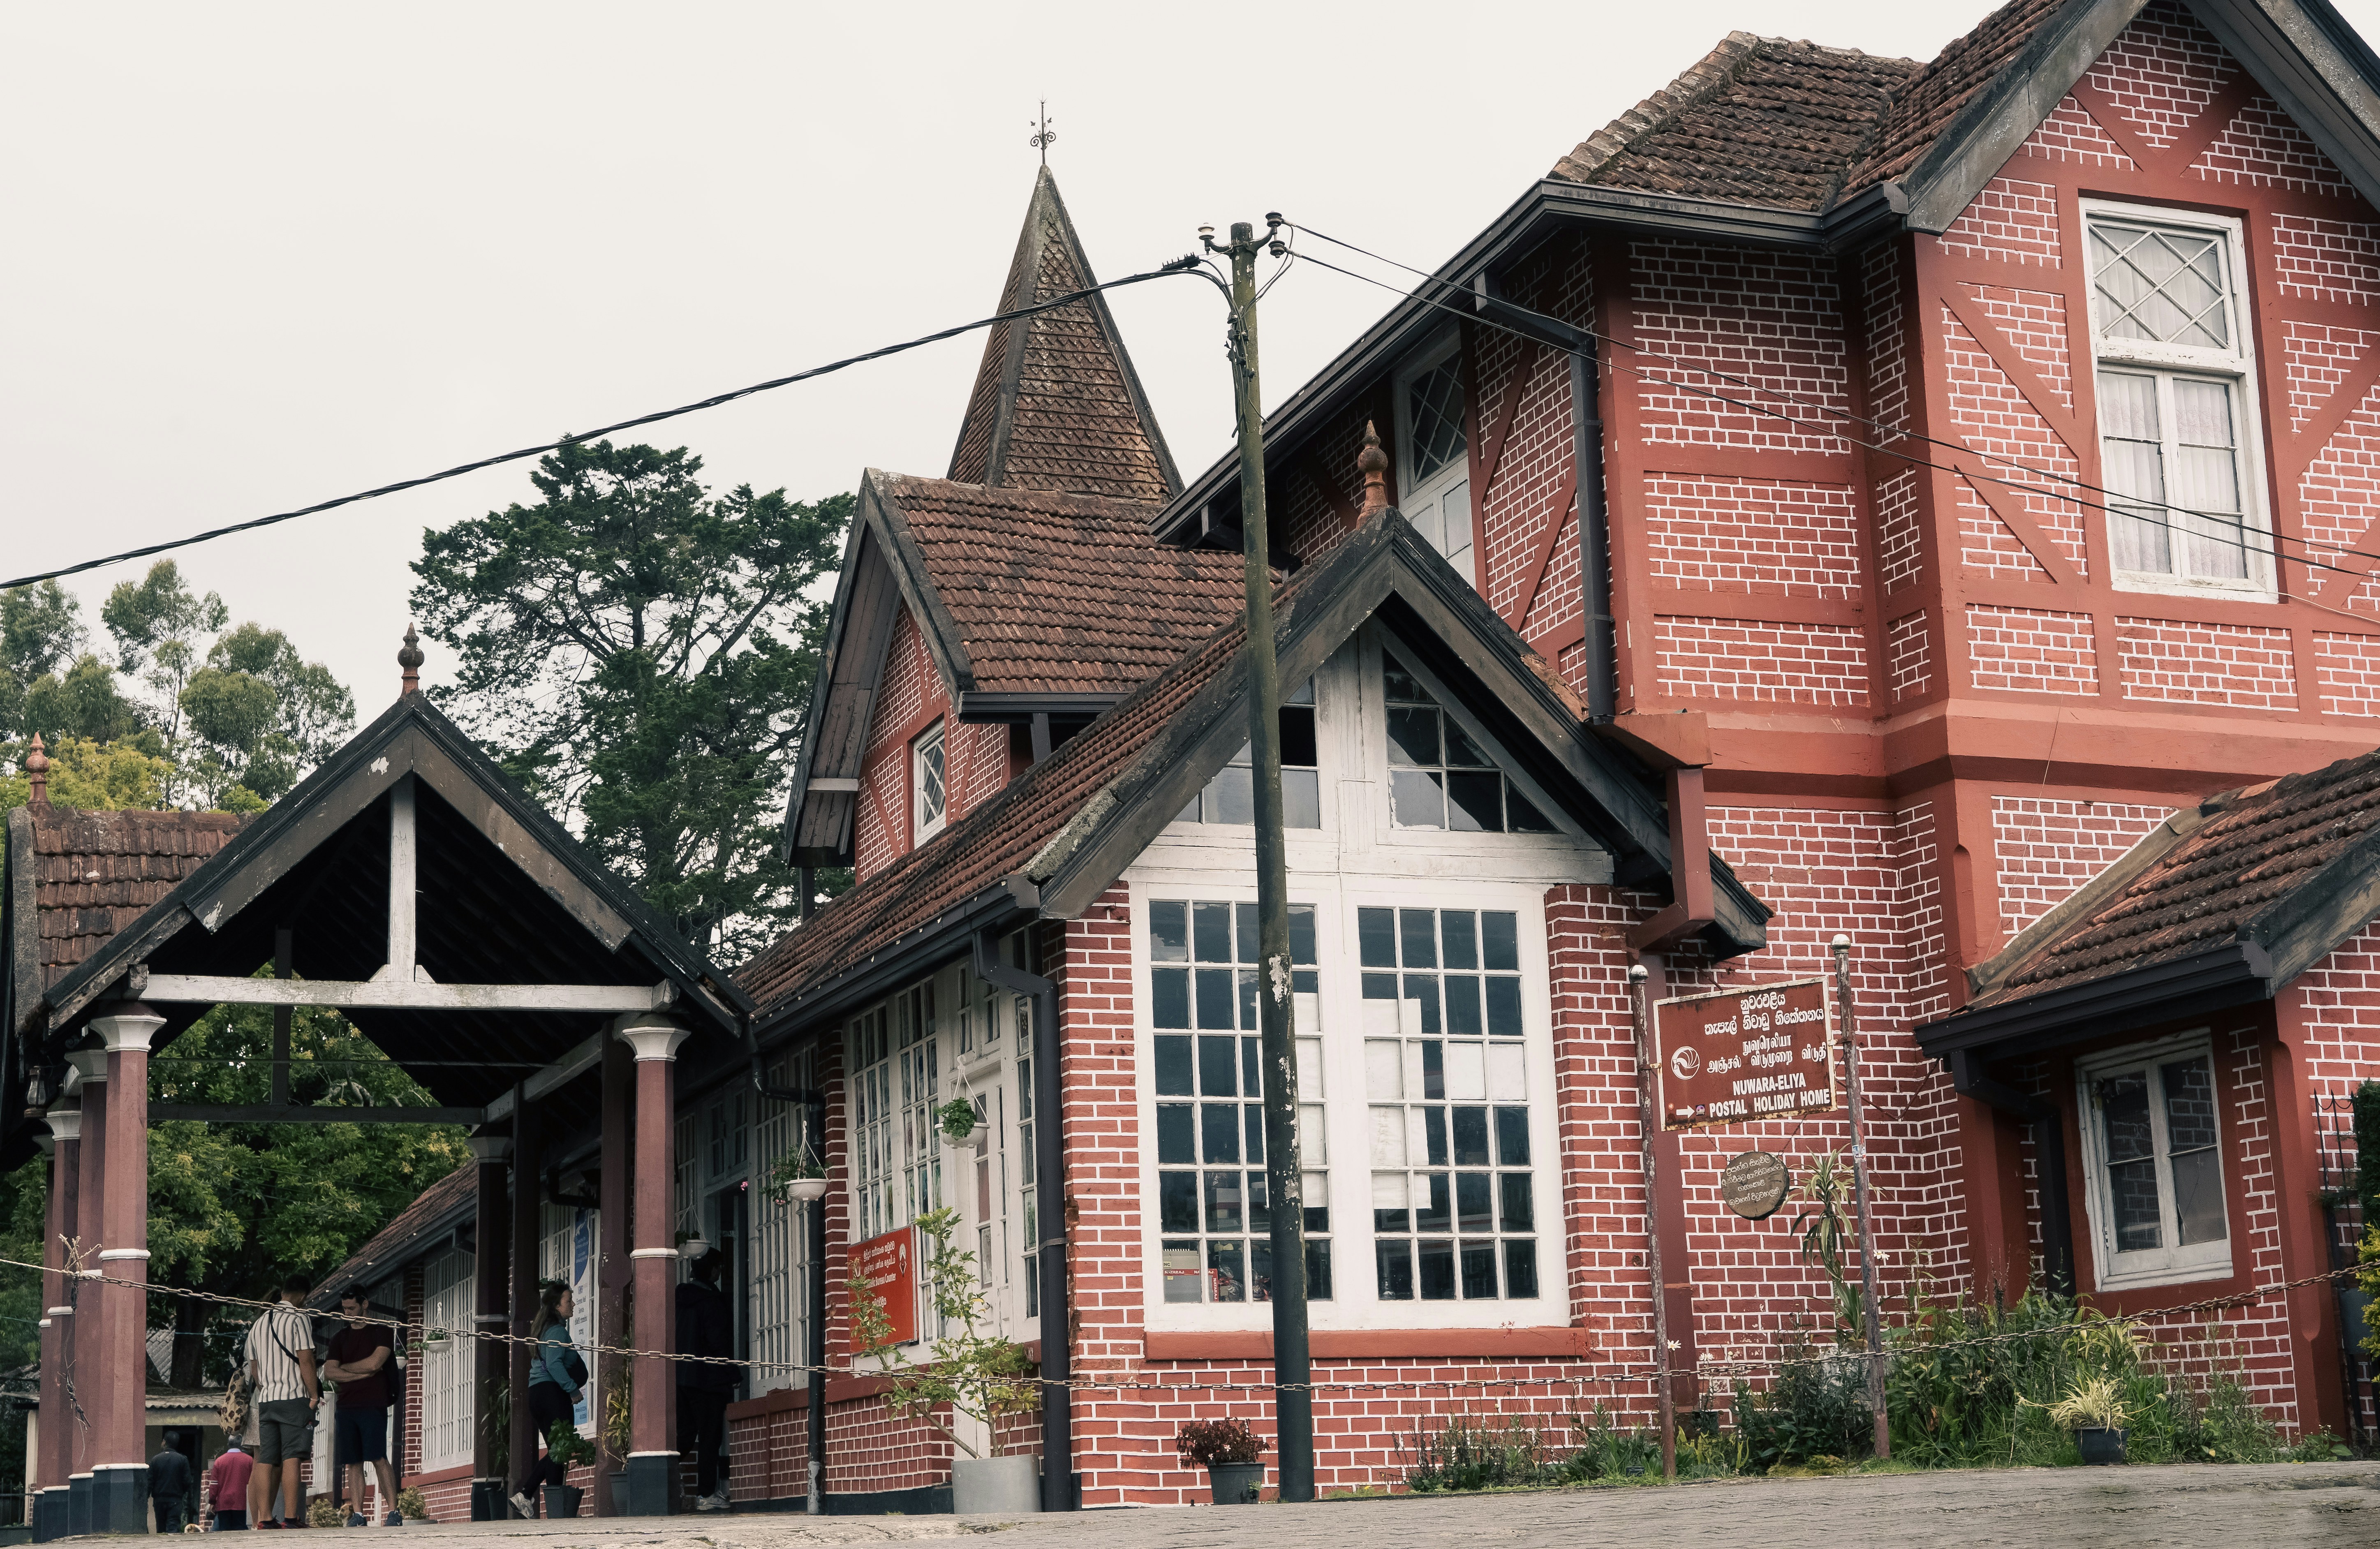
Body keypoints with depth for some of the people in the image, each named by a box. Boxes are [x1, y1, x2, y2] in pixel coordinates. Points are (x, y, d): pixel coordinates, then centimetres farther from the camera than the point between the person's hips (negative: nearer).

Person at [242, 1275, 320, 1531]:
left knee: (266, 1461, 5)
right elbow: (305, 1360, -11)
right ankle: (291, 1518, -15)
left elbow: (254, 1368, 20)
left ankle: (265, 1519, 1)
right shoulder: (299, 1318, -4)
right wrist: (315, 1396, -7)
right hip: (294, 1397, -6)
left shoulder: (259, 1323, 18)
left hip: (266, 1400, 7)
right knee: (292, 1459, -10)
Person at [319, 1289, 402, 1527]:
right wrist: (362, 1373, -4)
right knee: (353, 1463, 0)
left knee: (378, 1458, -12)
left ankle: (393, 1512, -13)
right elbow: (329, 1373, 8)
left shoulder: (381, 1332, 5)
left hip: (373, 1406, -5)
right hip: (346, 1407, 5)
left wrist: (343, 1367, 4)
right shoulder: (340, 1338, 19)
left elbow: (374, 1363, -9)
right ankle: (357, 1514, 0)